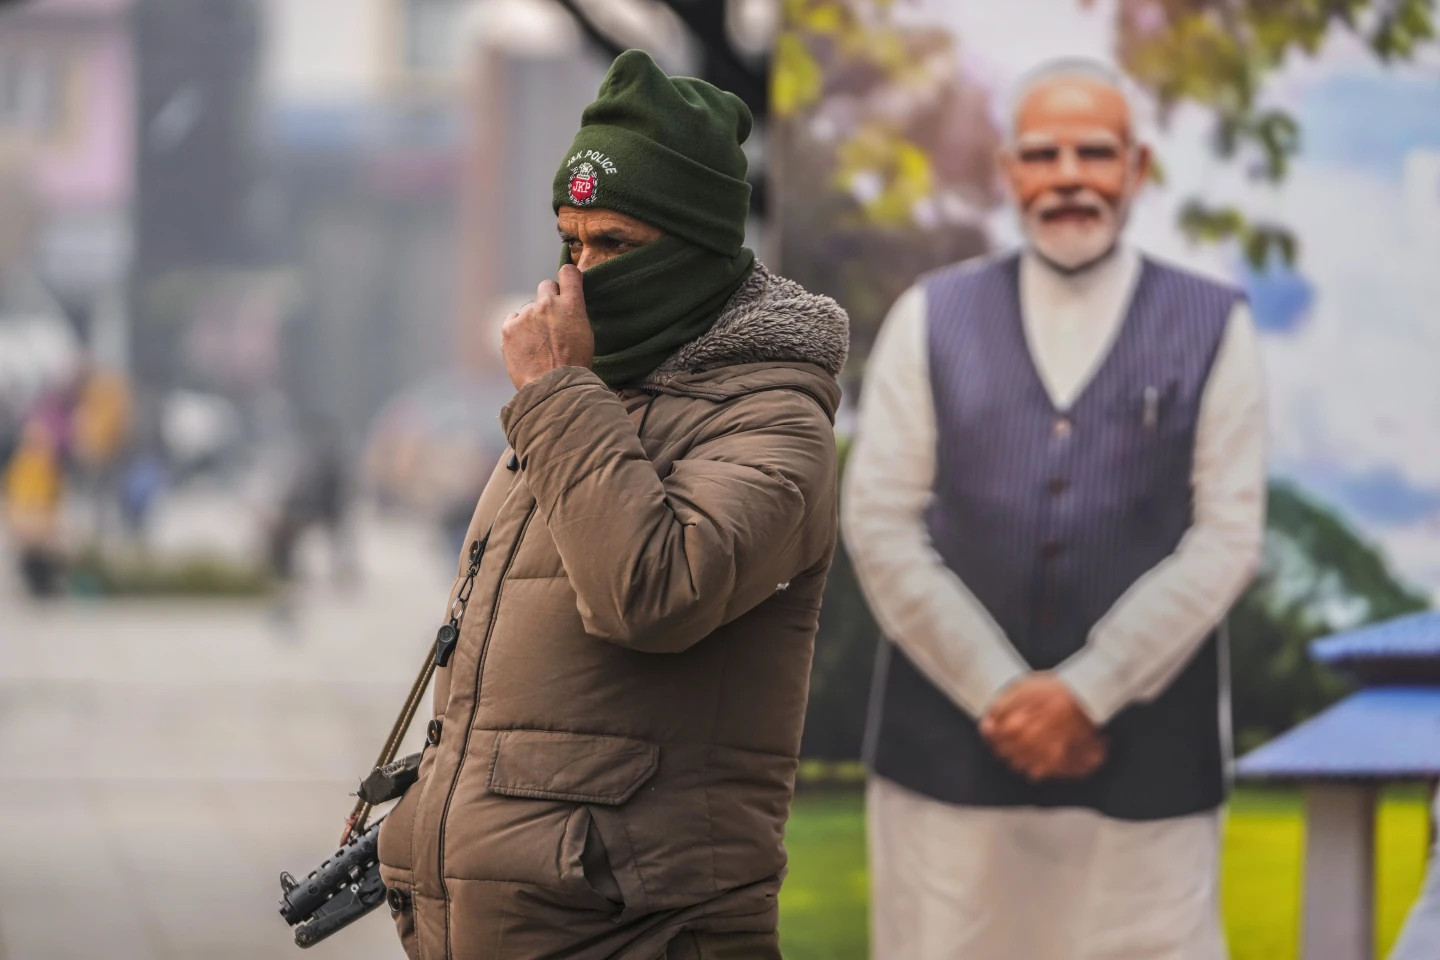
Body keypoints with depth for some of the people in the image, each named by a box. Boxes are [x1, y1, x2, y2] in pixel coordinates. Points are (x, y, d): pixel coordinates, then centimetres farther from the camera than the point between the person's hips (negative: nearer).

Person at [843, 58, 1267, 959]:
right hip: (953, 749, 1)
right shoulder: (932, 319, 8)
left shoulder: (1214, 328, 5)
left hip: (1143, 760, -1)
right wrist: (998, 694, -6)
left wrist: (1087, 693, -9)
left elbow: (1228, 538, -1)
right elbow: (881, 524, 3)